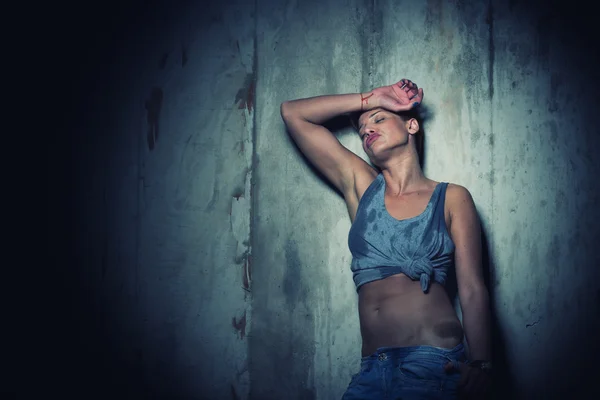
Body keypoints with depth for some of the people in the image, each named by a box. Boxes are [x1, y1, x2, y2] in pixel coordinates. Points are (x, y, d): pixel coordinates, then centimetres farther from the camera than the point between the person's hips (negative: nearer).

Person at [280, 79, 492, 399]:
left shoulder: (451, 199, 8)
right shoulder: (361, 186, 16)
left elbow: (472, 290, 0)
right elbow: (293, 113, 17)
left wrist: (480, 364, -13)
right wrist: (370, 98, 16)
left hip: (433, 361, -3)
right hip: (373, 368, 3)